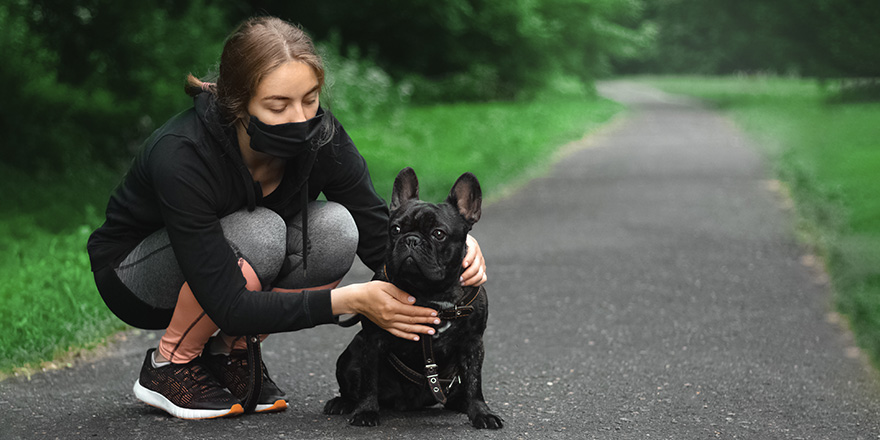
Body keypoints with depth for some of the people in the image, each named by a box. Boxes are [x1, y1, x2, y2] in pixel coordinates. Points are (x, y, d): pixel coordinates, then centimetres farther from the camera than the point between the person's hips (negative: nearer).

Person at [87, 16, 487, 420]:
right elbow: (230, 306, -37)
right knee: (258, 235, -35)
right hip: (133, 276, -5)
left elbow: (380, 238, -14)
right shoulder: (181, 156, -37)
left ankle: (228, 351, -2)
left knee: (334, 230, -24)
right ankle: (169, 364, -10)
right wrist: (351, 300, -42)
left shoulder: (320, 136, -21)